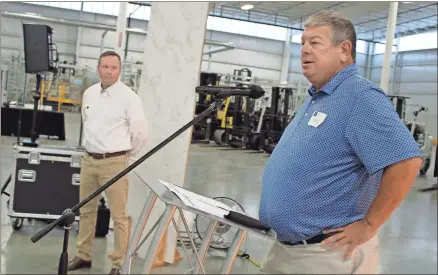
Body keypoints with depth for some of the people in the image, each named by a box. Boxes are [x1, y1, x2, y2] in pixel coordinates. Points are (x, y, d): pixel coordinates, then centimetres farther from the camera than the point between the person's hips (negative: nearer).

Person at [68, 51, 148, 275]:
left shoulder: (129, 97, -10)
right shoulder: (89, 94, 8)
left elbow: (141, 132, -7)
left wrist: (126, 158, 1)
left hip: (114, 163, -6)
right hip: (89, 160, 6)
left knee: (118, 216, -2)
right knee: (86, 210, 15)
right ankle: (84, 255, 29)